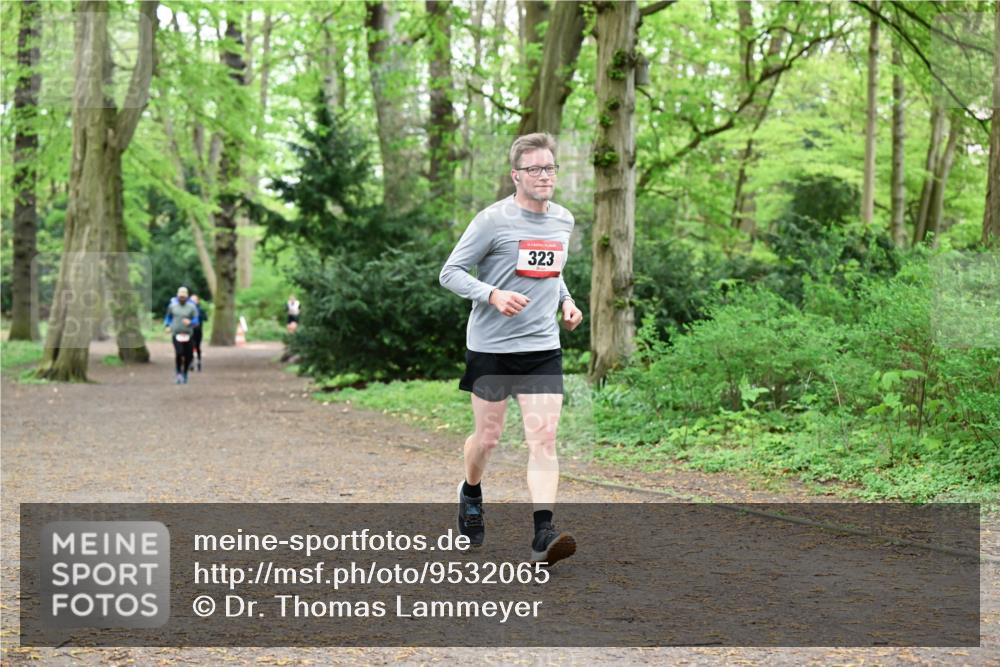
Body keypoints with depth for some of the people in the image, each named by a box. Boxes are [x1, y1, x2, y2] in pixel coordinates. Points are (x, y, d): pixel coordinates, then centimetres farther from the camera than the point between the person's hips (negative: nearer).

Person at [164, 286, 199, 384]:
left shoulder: (192, 307, 0)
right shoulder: (172, 305, 6)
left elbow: (196, 321, -3)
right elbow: (168, 316, 24)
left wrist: (190, 322, -22)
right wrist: (167, 325, 11)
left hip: (187, 335, 0)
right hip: (176, 334, 0)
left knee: (188, 356, 1)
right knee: (179, 353, -19)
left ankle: (185, 374, 24)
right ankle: (179, 373, -2)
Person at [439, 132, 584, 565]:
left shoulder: (563, 220, 9)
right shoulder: (493, 220, -10)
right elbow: (450, 273, -8)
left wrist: (566, 301, 9)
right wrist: (493, 295, -23)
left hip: (543, 347, 3)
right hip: (490, 346, -3)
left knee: (544, 437, -11)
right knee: (488, 437, 8)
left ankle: (543, 534, -16)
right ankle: (471, 494, 40)